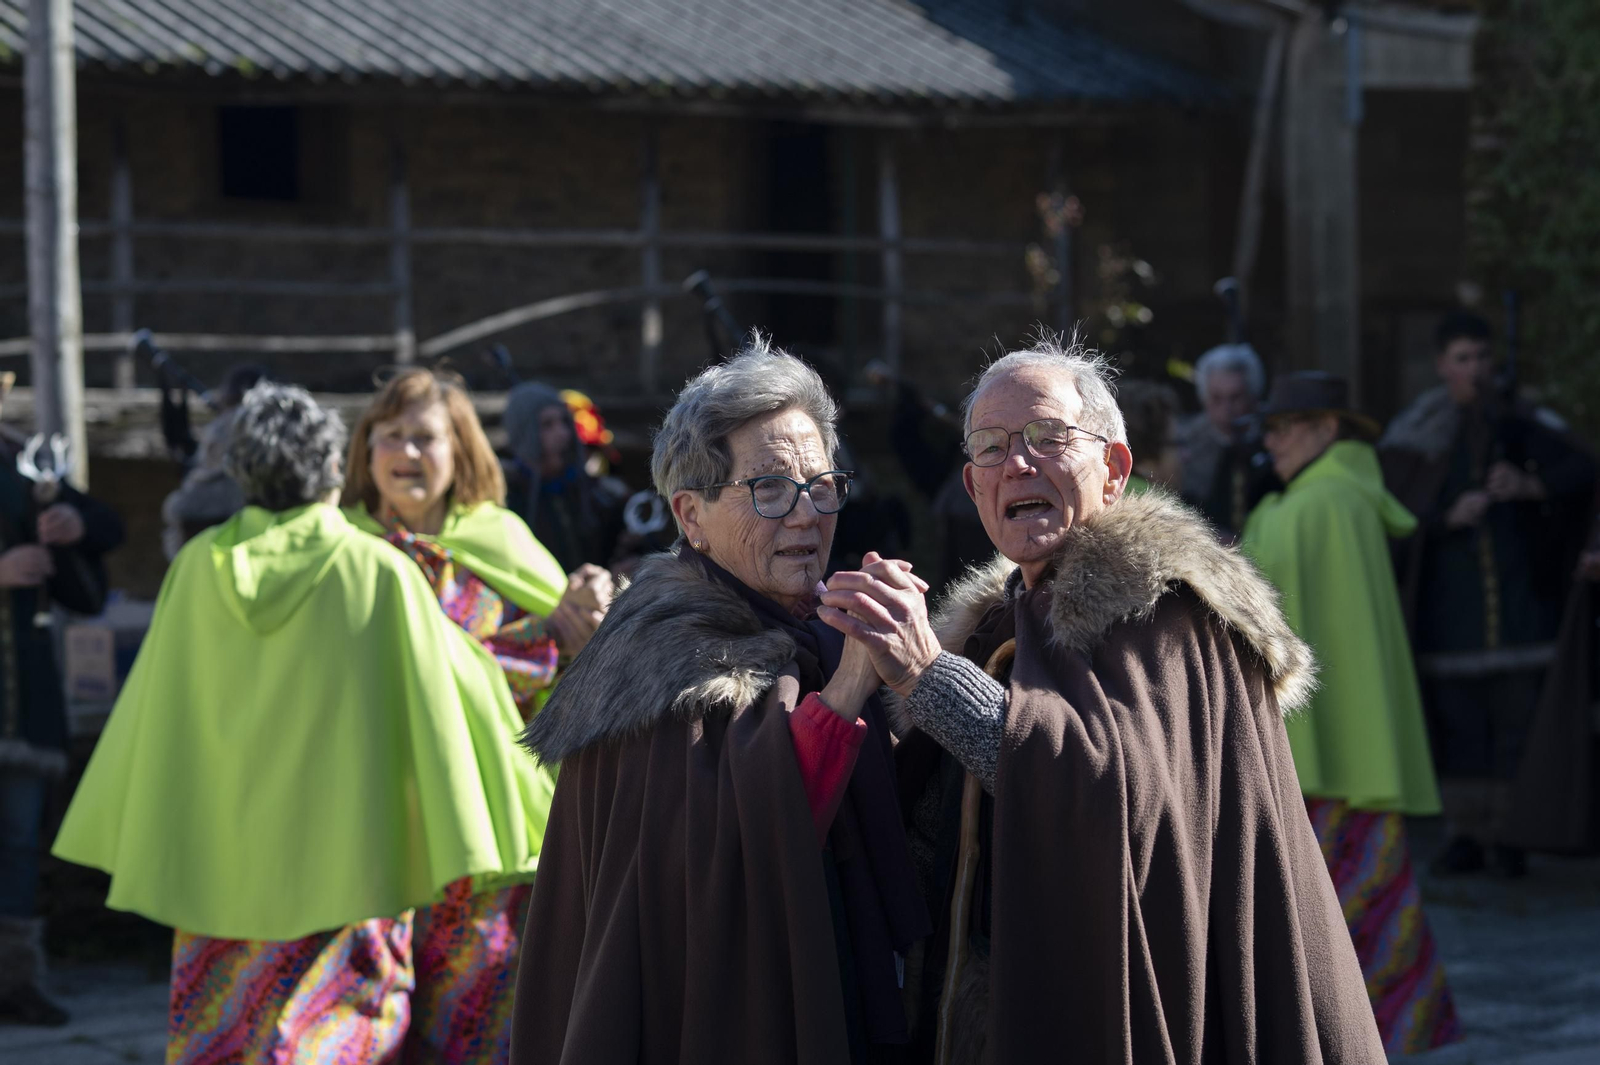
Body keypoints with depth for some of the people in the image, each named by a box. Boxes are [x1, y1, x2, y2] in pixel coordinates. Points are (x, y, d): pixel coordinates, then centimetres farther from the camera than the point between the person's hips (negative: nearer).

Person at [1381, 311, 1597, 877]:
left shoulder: (1517, 424, 7)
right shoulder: (1416, 435, 5)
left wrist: (1530, 485, -18)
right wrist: (1449, 516, -18)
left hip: (1517, 590, 0)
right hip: (1448, 597, 0)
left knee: (1518, 717, -4)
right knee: (1456, 719, 0)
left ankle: (1510, 834, 0)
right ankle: (1466, 834, 6)